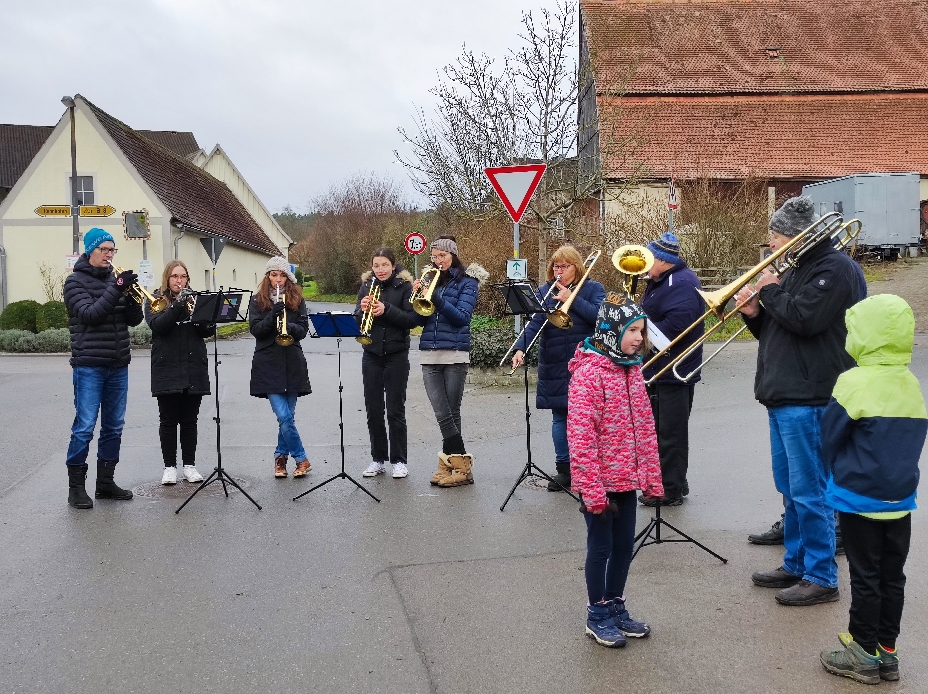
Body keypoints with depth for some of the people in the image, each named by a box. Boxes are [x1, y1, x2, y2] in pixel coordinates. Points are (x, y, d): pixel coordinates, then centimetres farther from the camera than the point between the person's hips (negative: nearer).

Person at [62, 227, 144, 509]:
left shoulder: (114, 279, 12)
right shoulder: (76, 281, -2)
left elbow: (134, 320, 6)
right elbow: (89, 314, -17)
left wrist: (132, 296, -13)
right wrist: (117, 289, -24)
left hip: (118, 365, 6)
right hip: (89, 366, -5)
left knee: (114, 426, 9)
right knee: (85, 427, -5)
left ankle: (105, 482, 19)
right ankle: (76, 486, 6)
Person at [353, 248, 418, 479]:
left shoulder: (404, 286, -3)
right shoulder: (366, 286, 8)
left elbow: (412, 319, -11)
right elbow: (357, 321, 5)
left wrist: (386, 310, -22)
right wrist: (362, 310, -16)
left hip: (396, 355, -3)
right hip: (371, 356, 4)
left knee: (396, 410, 1)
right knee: (373, 410, 7)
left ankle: (399, 460, 11)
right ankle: (378, 459, 17)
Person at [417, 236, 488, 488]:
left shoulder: (467, 281, 2)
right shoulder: (431, 279, 15)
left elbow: (462, 316, -11)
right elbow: (420, 319, 11)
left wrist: (435, 297, -21)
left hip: (454, 353, -4)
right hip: (429, 354, 4)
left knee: (451, 413, 0)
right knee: (443, 414, -1)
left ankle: (450, 463, 8)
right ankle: (460, 463, 6)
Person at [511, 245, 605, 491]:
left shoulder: (593, 289, 3)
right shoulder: (545, 291, 8)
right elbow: (534, 323, -4)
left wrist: (572, 299, -17)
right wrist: (521, 348, -19)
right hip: (554, 367, 3)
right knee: (559, 417, 6)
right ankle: (563, 469, 16)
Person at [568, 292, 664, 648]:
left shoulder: (632, 370, 7)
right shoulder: (588, 373, -18)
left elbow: (645, 427, 12)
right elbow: (580, 435, -21)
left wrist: (651, 477, 10)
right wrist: (592, 488, -21)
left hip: (627, 477, 7)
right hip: (600, 480, -7)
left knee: (624, 544, 16)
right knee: (601, 546, 6)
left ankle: (616, 606, 34)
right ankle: (597, 615, 24)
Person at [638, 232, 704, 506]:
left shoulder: (682, 283, -17)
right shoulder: (659, 282, 17)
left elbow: (675, 325, -29)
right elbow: (650, 316, 19)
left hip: (674, 372, -11)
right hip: (657, 369, 11)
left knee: (670, 433, -2)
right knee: (661, 429, 18)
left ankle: (672, 490, 7)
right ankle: (673, 483, 29)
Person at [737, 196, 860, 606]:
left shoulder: (834, 267, -9)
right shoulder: (797, 270, 20)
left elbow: (804, 318, -23)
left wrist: (771, 291, -8)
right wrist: (755, 313, 3)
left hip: (809, 398, -10)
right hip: (783, 395, 10)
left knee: (809, 491, -4)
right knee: (791, 489, 16)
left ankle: (821, 578, 7)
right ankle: (796, 565, 27)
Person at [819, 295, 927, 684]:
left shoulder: (855, 382, -18)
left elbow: (830, 438, -9)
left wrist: (838, 475, 9)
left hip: (859, 498, -6)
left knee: (864, 578, 4)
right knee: (892, 577, 14)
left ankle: (864, 654, 15)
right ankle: (887, 652, 25)